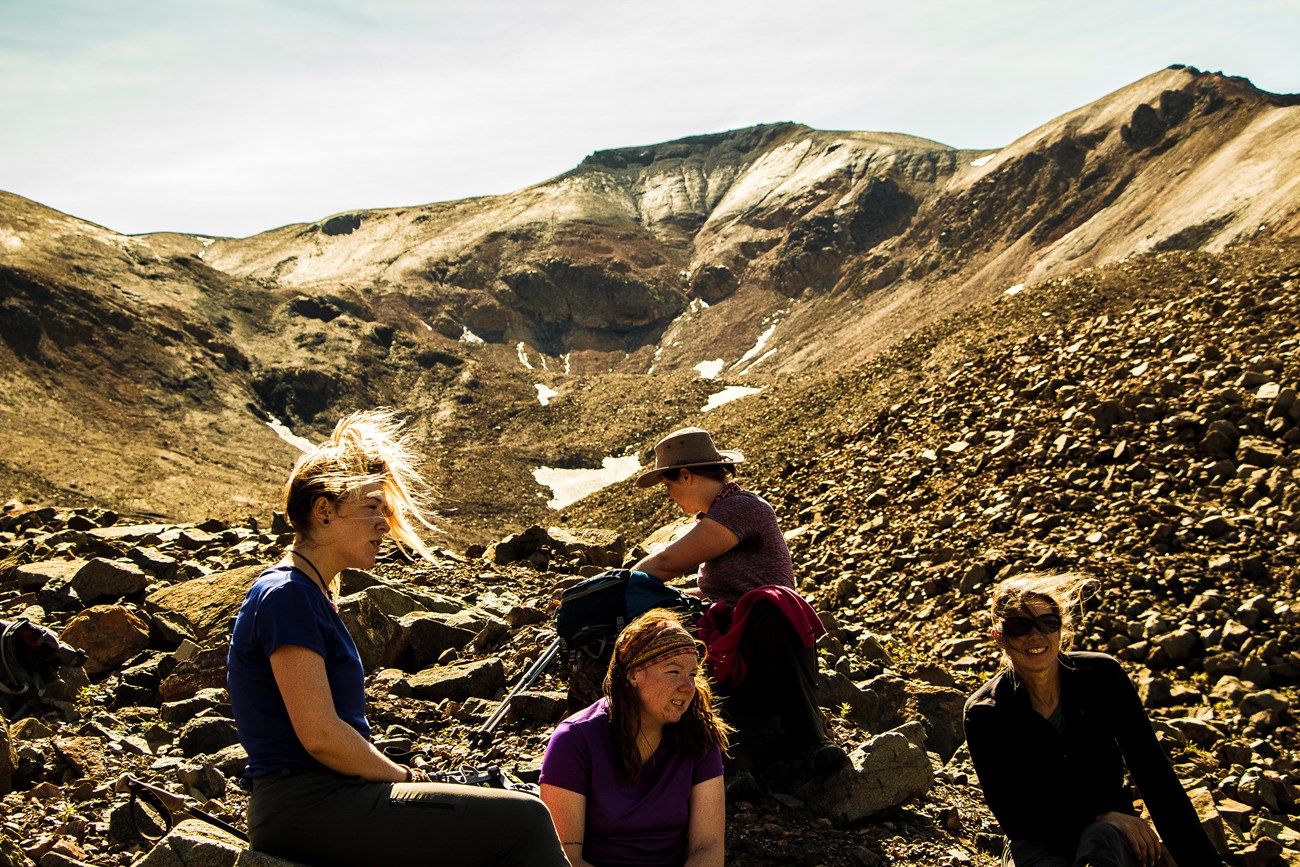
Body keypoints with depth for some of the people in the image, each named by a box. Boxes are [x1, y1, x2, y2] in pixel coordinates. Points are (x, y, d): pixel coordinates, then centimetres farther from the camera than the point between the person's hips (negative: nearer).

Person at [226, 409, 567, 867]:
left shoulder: (311, 595, 17)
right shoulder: (286, 596, -13)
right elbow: (320, 734, -20)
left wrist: (403, 776, 5)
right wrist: (406, 777, -7)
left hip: (321, 801, 10)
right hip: (306, 809, -10)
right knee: (521, 821, -15)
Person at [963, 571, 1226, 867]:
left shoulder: (1102, 677, -9)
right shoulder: (983, 713, -13)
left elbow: (1154, 775, -10)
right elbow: (1012, 816, -12)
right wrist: (1100, 815, -22)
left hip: (1110, 831, 1)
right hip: (1037, 842, -1)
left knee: (1102, 839, -35)